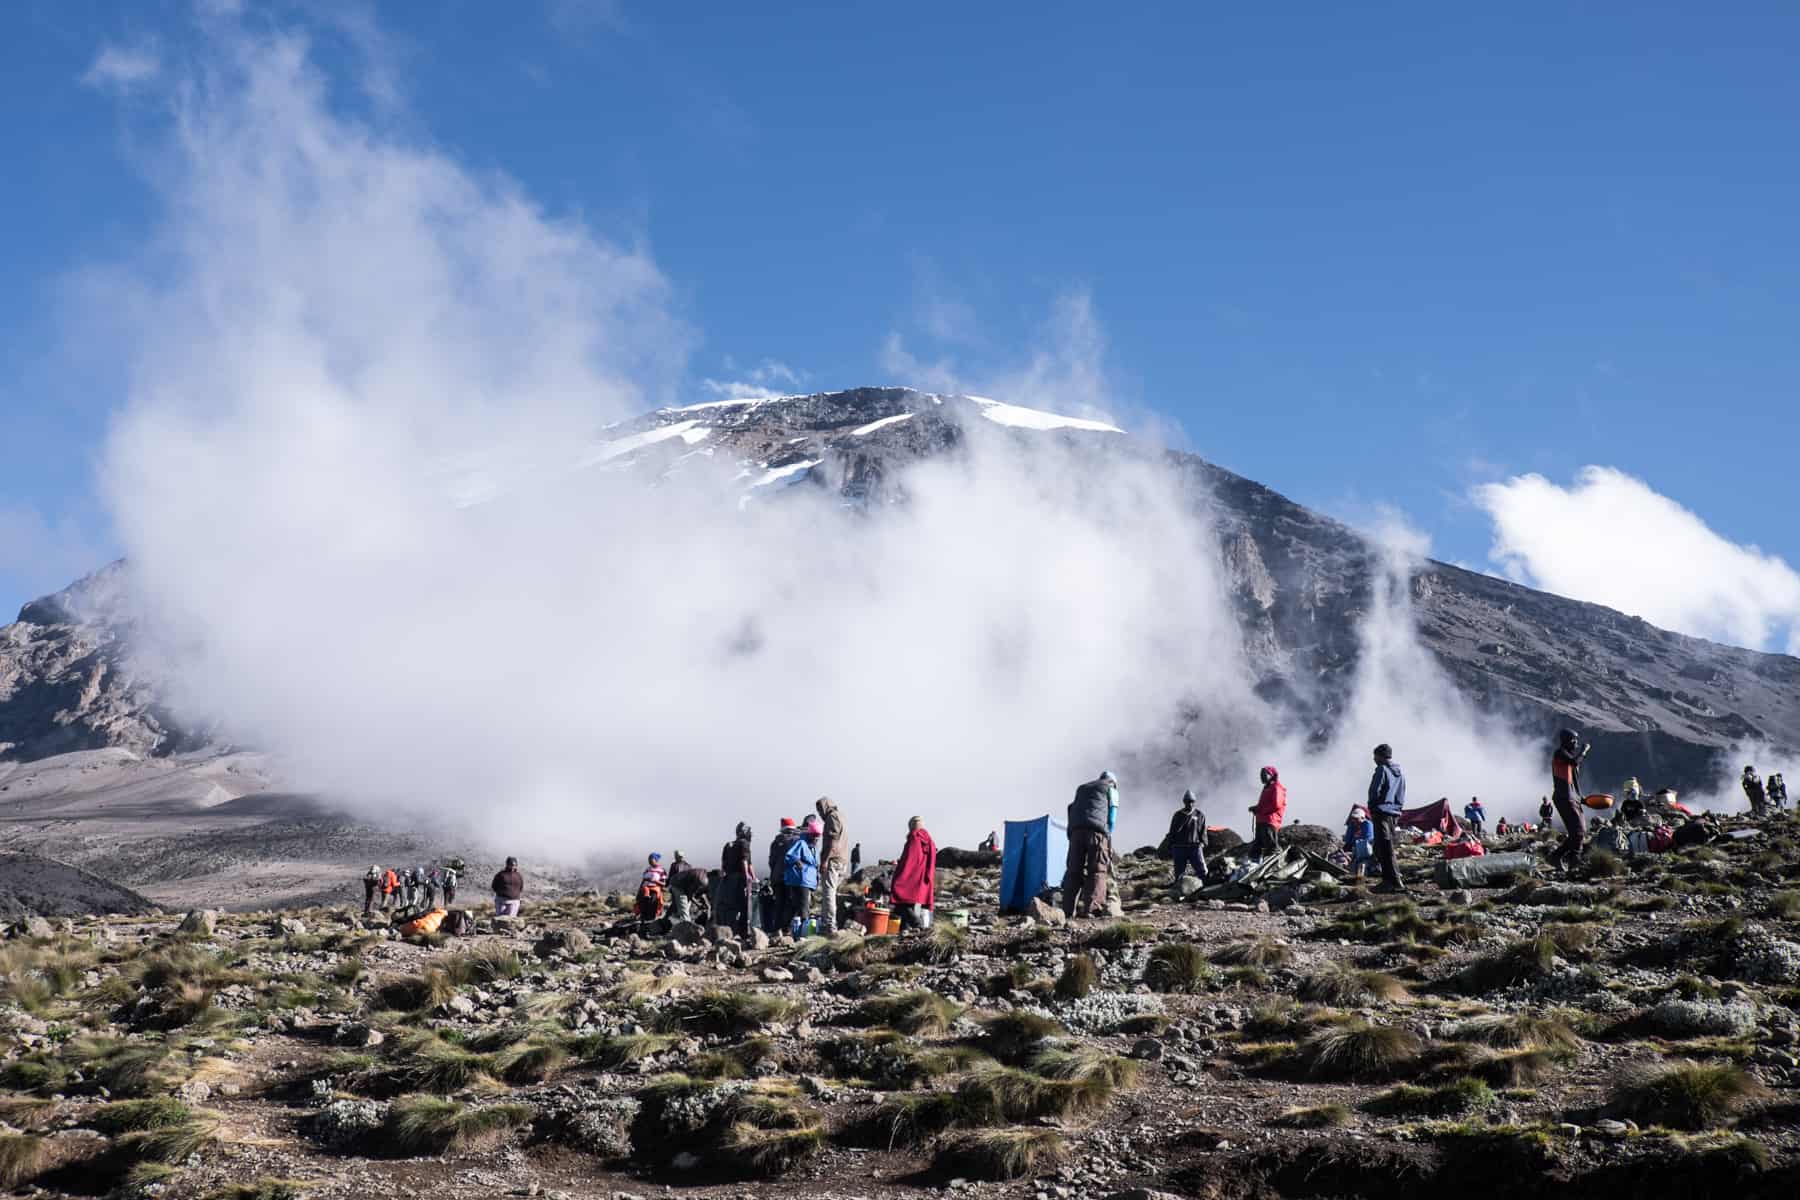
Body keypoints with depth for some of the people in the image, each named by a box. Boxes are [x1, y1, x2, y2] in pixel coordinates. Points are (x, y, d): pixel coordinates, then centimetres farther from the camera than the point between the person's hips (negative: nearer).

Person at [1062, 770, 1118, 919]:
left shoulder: (1081, 789, 33)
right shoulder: (1111, 789, 20)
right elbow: (1111, 817, 10)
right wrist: (1108, 837, 18)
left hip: (1076, 830, 4)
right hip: (1097, 829, -4)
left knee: (1074, 870, 4)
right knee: (1097, 871, -5)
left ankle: (1067, 910, -2)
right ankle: (1090, 908, -18)